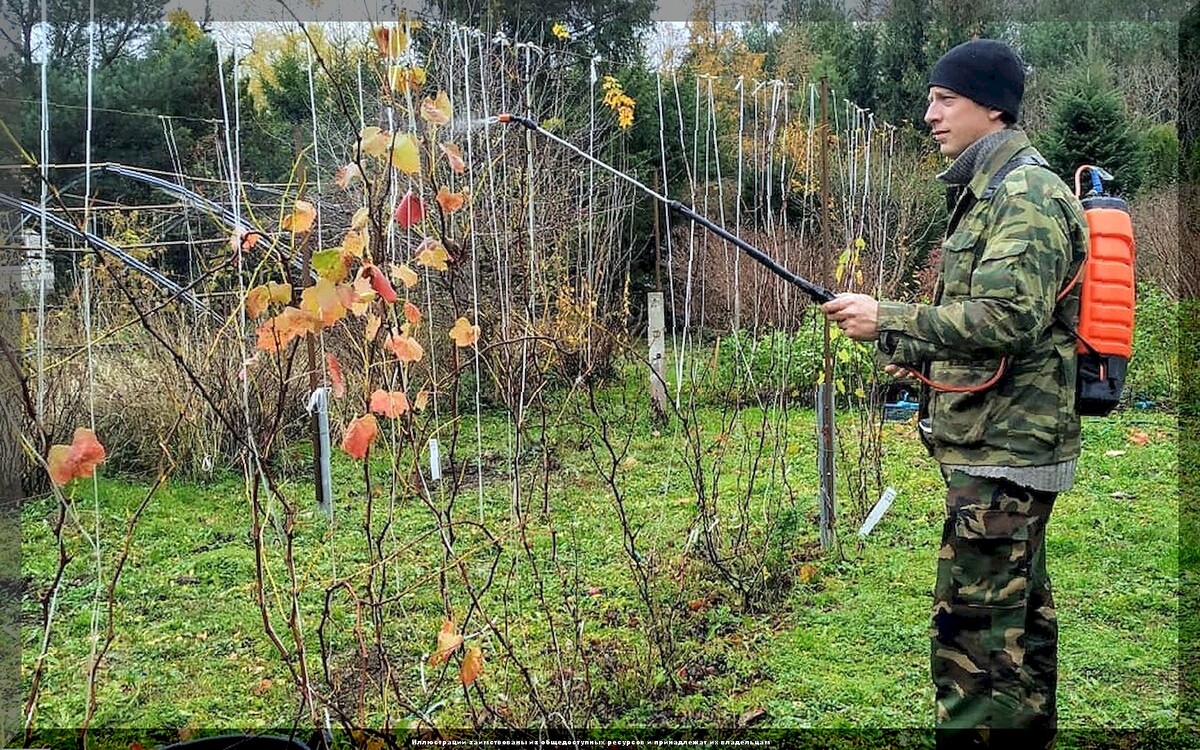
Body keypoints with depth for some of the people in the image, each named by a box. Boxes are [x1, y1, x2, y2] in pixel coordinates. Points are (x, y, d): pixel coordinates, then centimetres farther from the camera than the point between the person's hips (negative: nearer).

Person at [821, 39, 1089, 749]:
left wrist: (889, 318, -23)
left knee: (973, 630, -9)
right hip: (1004, 443, 11)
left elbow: (1009, 318, -26)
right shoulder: (990, 191, 18)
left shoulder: (1029, 196, -14)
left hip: (1003, 449, -11)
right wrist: (918, 351, 11)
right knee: (1020, 610, 20)